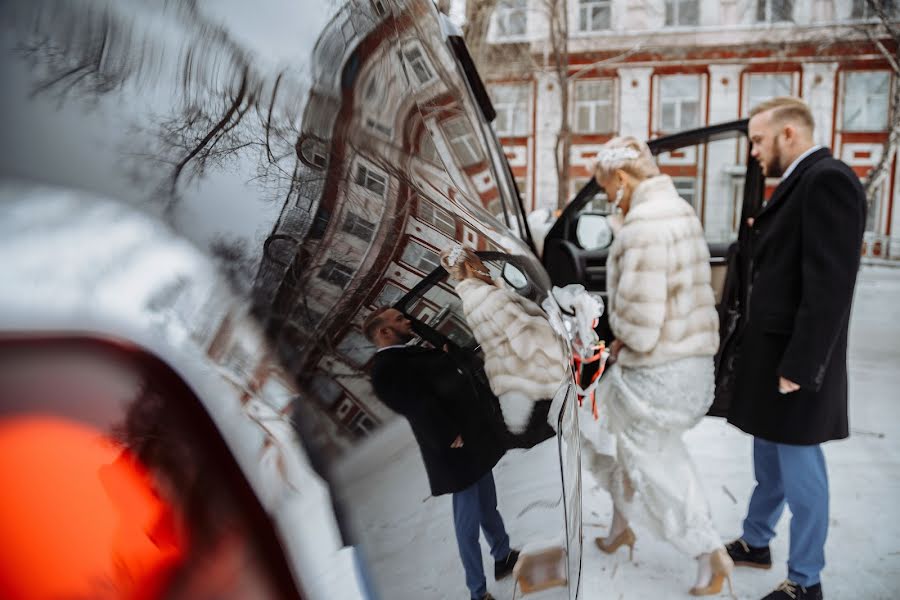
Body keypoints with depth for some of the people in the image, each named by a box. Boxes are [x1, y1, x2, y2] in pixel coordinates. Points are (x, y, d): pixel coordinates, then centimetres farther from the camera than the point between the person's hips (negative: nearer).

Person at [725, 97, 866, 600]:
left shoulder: (827, 179, -17)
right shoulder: (800, 182, 13)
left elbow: (829, 285, -23)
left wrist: (799, 366, -22)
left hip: (794, 358, -10)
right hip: (774, 350, 10)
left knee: (798, 465, 3)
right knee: (770, 456, 21)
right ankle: (755, 543, 38)